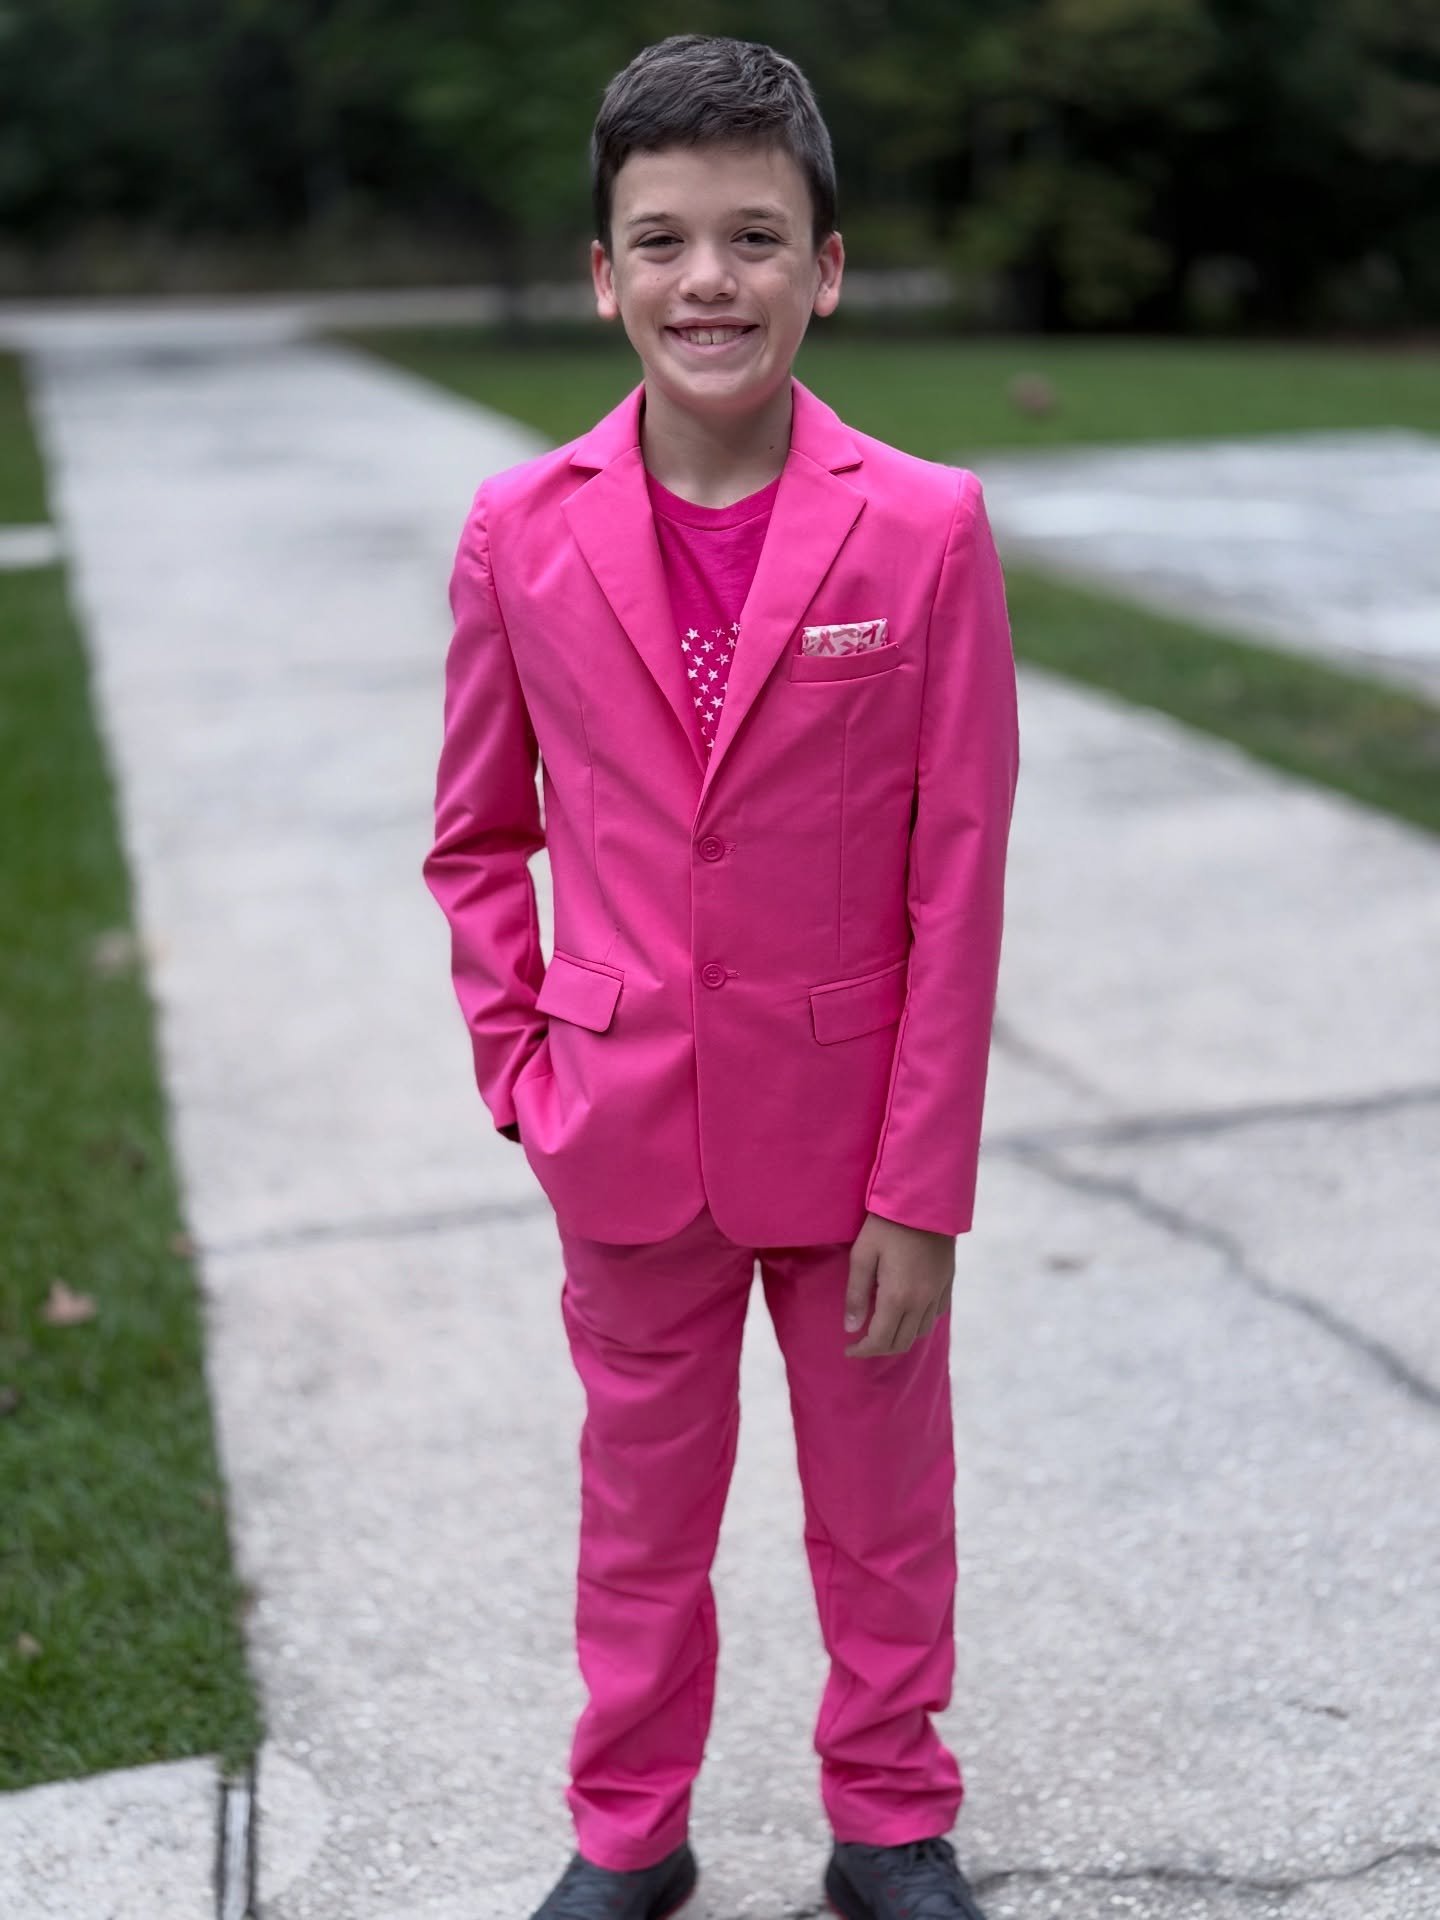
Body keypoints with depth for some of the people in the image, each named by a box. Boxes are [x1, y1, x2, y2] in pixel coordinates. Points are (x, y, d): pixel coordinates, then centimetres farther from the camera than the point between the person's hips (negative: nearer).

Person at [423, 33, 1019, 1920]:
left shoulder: (927, 529, -12)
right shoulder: (521, 531, -6)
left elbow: (959, 883, -10)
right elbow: (478, 838, 7)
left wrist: (918, 1189, -10)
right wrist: (520, 1074, 0)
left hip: (854, 1135, -1)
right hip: (627, 1132, 2)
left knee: (885, 1514, 17)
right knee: (640, 1514, 19)